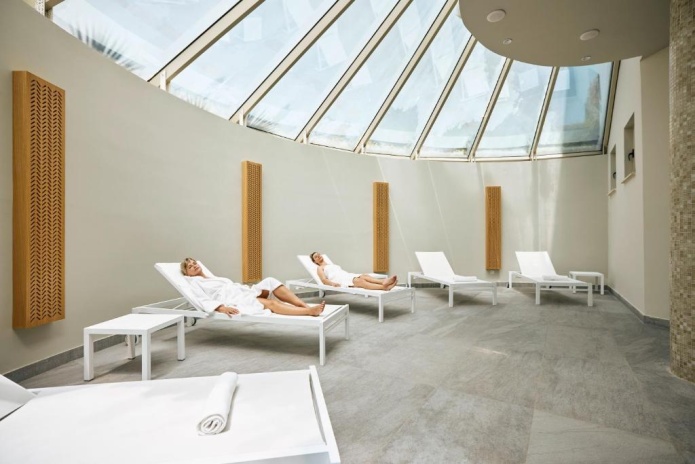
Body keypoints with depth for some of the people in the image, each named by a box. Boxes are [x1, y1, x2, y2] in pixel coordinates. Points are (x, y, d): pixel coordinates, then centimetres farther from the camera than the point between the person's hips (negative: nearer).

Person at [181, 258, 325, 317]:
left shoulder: (214, 277, 33)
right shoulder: (194, 283, 11)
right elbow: (205, 302, -6)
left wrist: (249, 289, 13)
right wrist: (221, 308, -23)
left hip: (244, 293, 7)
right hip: (234, 302, -7)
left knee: (269, 281, -20)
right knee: (270, 303, -31)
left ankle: (306, 305, -30)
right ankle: (310, 311, -44)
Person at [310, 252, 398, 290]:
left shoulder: (333, 265, 39)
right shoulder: (320, 268, 20)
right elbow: (324, 280, 2)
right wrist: (332, 283, -19)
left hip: (348, 275, 6)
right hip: (341, 280, -6)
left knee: (364, 276, -27)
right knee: (360, 281, -34)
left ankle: (384, 281, -52)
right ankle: (383, 287, -56)